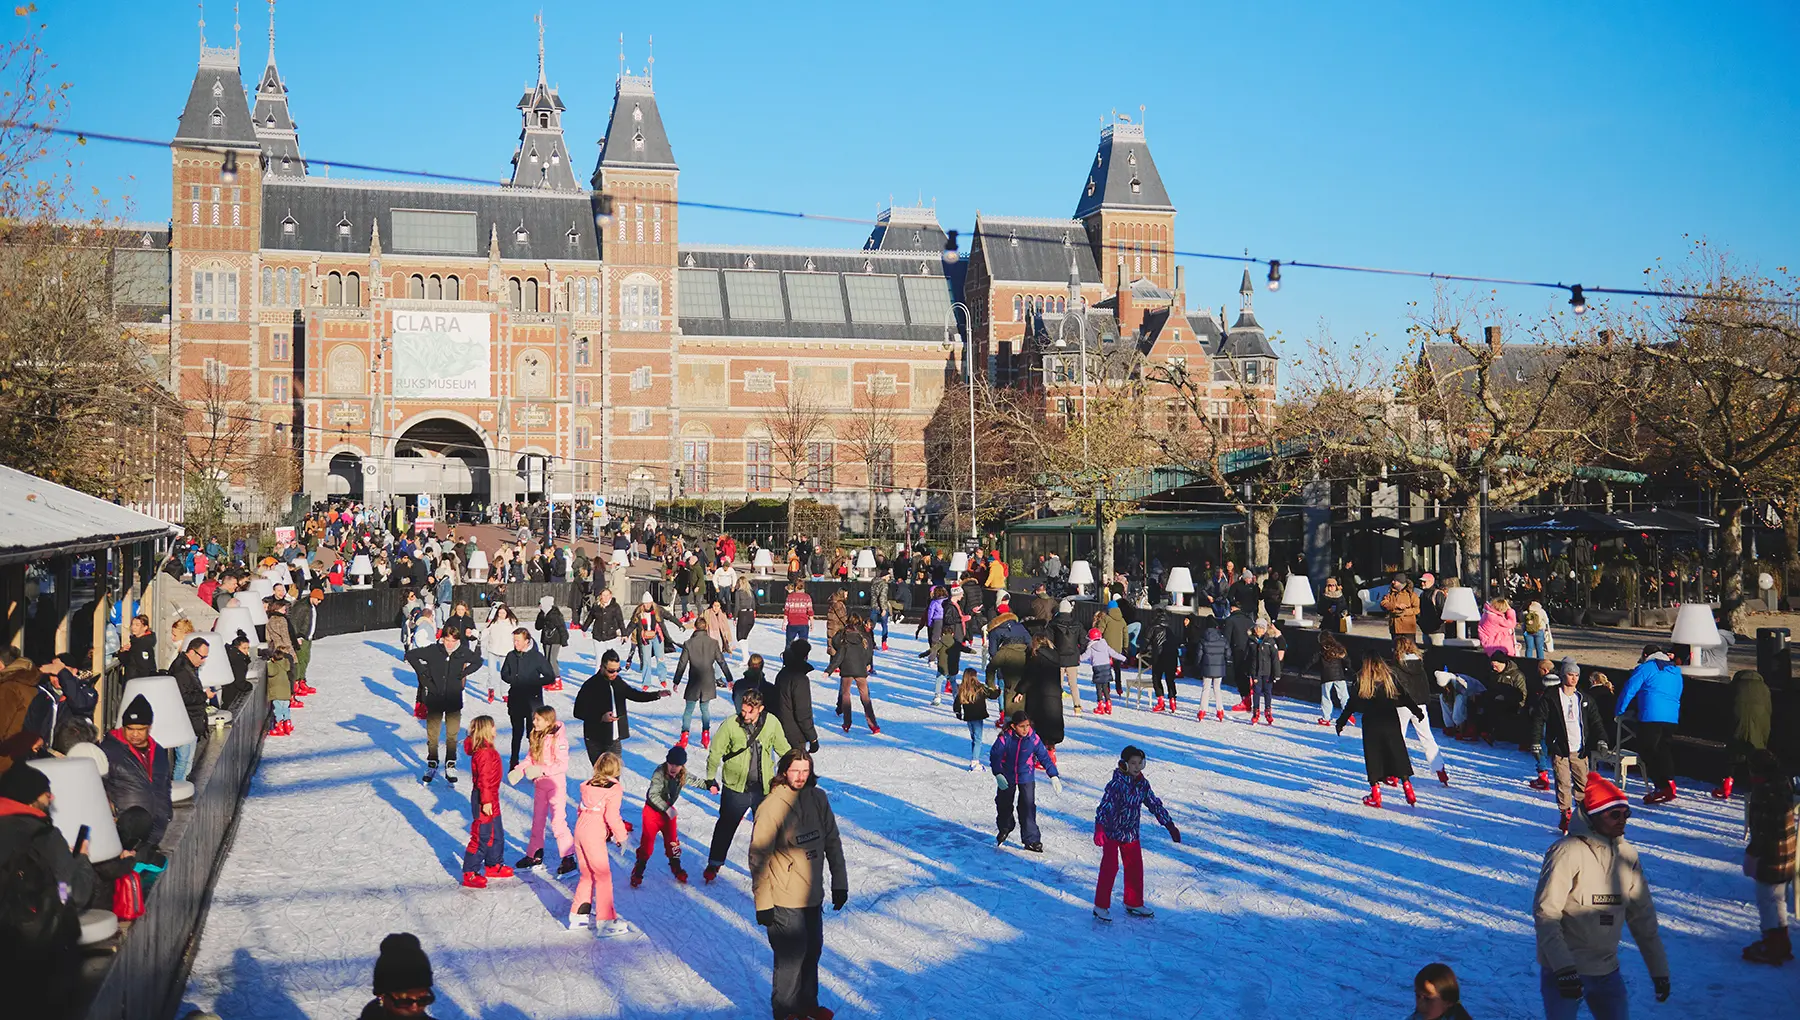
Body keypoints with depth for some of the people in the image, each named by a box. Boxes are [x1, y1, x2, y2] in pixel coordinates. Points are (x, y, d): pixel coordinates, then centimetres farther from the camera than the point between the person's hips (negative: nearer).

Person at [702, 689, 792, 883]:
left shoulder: (772, 723, -7)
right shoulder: (731, 724, -12)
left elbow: (783, 748, 10)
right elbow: (715, 752, -1)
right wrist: (711, 779, 1)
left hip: (764, 788, 1)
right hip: (735, 787, -1)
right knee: (726, 826, 12)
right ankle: (714, 863, 30)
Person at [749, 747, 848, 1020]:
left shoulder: (818, 798, 0)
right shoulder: (772, 807, -18)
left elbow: (832, 842, 10)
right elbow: (758, 858, -14)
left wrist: (840, 883, 10)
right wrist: (763, 903, -13)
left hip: (813, 895, 6)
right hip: (784, 900, -6)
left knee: (812, 951, 18)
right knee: (792, 956, 1)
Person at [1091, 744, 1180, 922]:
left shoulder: (1143, 784, 0)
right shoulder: (1116, 784, -20)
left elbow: (1155, 805, 10)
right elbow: (1105, 806, -26)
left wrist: (1170, 826, 12)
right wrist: (1099, 829, -37)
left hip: (1131, 833, 6)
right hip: (1111, 832, -6)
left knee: (1135, 867, 11)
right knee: (1110, 867, -6)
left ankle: (1134, 903, 27)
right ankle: (1101, 906, 5)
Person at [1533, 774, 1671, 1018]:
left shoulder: (1627, 855, 4)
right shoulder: (1568, 852, -15)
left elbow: (1643, 917, 11)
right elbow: (1545, 912, -18)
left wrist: (1659, 970, 12)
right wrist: (1563, 967, -24)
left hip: (1608, 972, 6)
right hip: (1562, 971, -6)